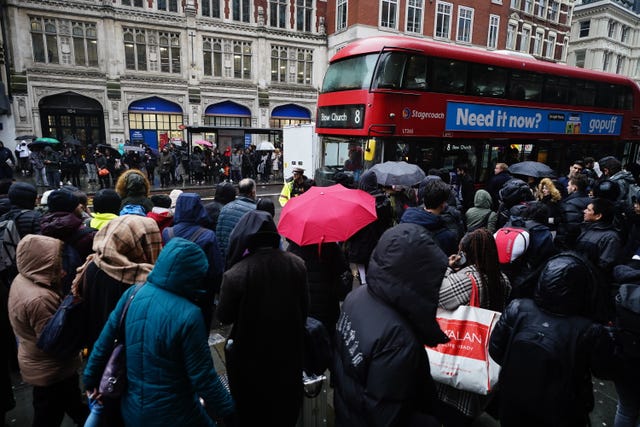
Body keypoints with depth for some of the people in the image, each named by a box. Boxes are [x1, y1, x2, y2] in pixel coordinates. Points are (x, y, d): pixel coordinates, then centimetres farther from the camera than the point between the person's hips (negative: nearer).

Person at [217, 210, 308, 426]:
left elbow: (224, 317, -11)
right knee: (286, 408, 27)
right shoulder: (296, 264, -13)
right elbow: (304, 307, -1)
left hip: (250, 355, -3)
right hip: (288, 349, 4)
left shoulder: (235, 274, -27)